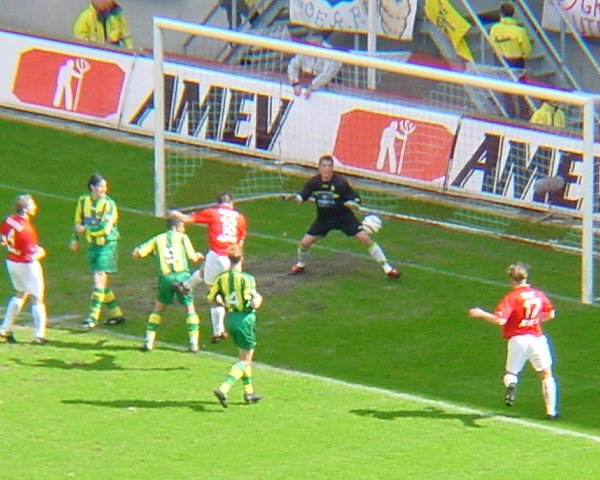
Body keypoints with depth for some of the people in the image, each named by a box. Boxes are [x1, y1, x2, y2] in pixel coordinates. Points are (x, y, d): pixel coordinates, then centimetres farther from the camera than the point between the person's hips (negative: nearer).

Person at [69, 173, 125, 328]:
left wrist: (86, 229, -16)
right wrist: (75, 238, 16)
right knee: (100, 282, 11)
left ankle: (93, 317, -8)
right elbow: (78, 222, 18)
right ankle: (116, 314, 24)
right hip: (92, 245, 6)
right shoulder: (83, 201, 2)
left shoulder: (109, 204, -15)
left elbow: (105, 228, -22)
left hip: (106, 244, -6)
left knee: (99, 280, -11)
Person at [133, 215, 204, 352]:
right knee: (190, 307, 10)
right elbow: (192, 257, 6)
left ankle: (149, 341, 11)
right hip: (182, 275, -2)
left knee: (158, 308, 17)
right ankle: (194, 342, 3)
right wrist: (199, 256, 30)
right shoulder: (182, 238, 8)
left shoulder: (157, 239, 14)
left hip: (166, 277, 2)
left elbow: (137, 254, 8)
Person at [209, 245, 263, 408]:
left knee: (244, 356, 22)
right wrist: (259, 298, 2)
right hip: (245, 318, -6)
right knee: (245, 360, 0)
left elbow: (210, 298, 5)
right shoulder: (246, 279, -17)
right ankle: (223, 389, -17)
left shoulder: (221, 278, -1)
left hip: (230, 318, 6)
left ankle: (248, 391, 27)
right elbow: (254, 303, -21)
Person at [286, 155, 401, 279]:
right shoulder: (314, 182, -13)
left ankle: (387, 268, -4)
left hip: (344, 217, -3)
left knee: (365, 238, -13)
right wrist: (294, 197, -21)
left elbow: (355, 199, -16)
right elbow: (302, 196, 1)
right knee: (304, 243, -2)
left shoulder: (341, 182, -22)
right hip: (323, 219, 3)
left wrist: (354, 204, -39)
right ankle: (300, 265, 32)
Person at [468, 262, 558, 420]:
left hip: (518, 339, -3)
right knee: (546, 374, 14)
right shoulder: (539, 294, 1)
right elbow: (550, 314, 12)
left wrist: (481, 314, -9)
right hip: (537, 338, 3)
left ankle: (511, 384, -23)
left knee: (511, 372, 14)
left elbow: (500, 320, -22)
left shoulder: (511, 298, -13)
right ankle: (551, 411, 10)